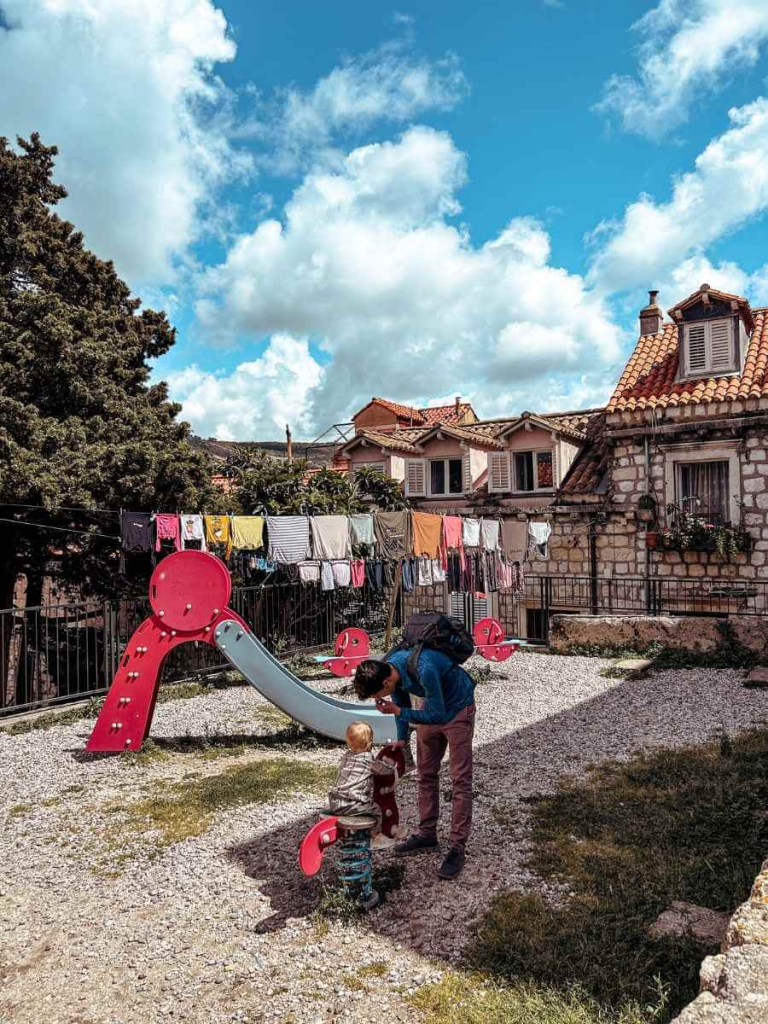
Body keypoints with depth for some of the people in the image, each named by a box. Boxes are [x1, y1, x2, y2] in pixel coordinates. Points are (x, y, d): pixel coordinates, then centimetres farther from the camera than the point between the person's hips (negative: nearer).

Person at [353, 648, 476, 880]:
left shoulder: (424, 669, -40)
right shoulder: (387, 667, -17)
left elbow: (437, 715, -29)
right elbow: (402, 702, 2)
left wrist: (397, 711, -28)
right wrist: (401, 739, 5)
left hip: (457, 710, -7)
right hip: (432, 707, 7)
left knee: (460, 778, -6)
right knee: (426, 773, 13)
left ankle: (458, 847, 0)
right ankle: (427, 834, 26)